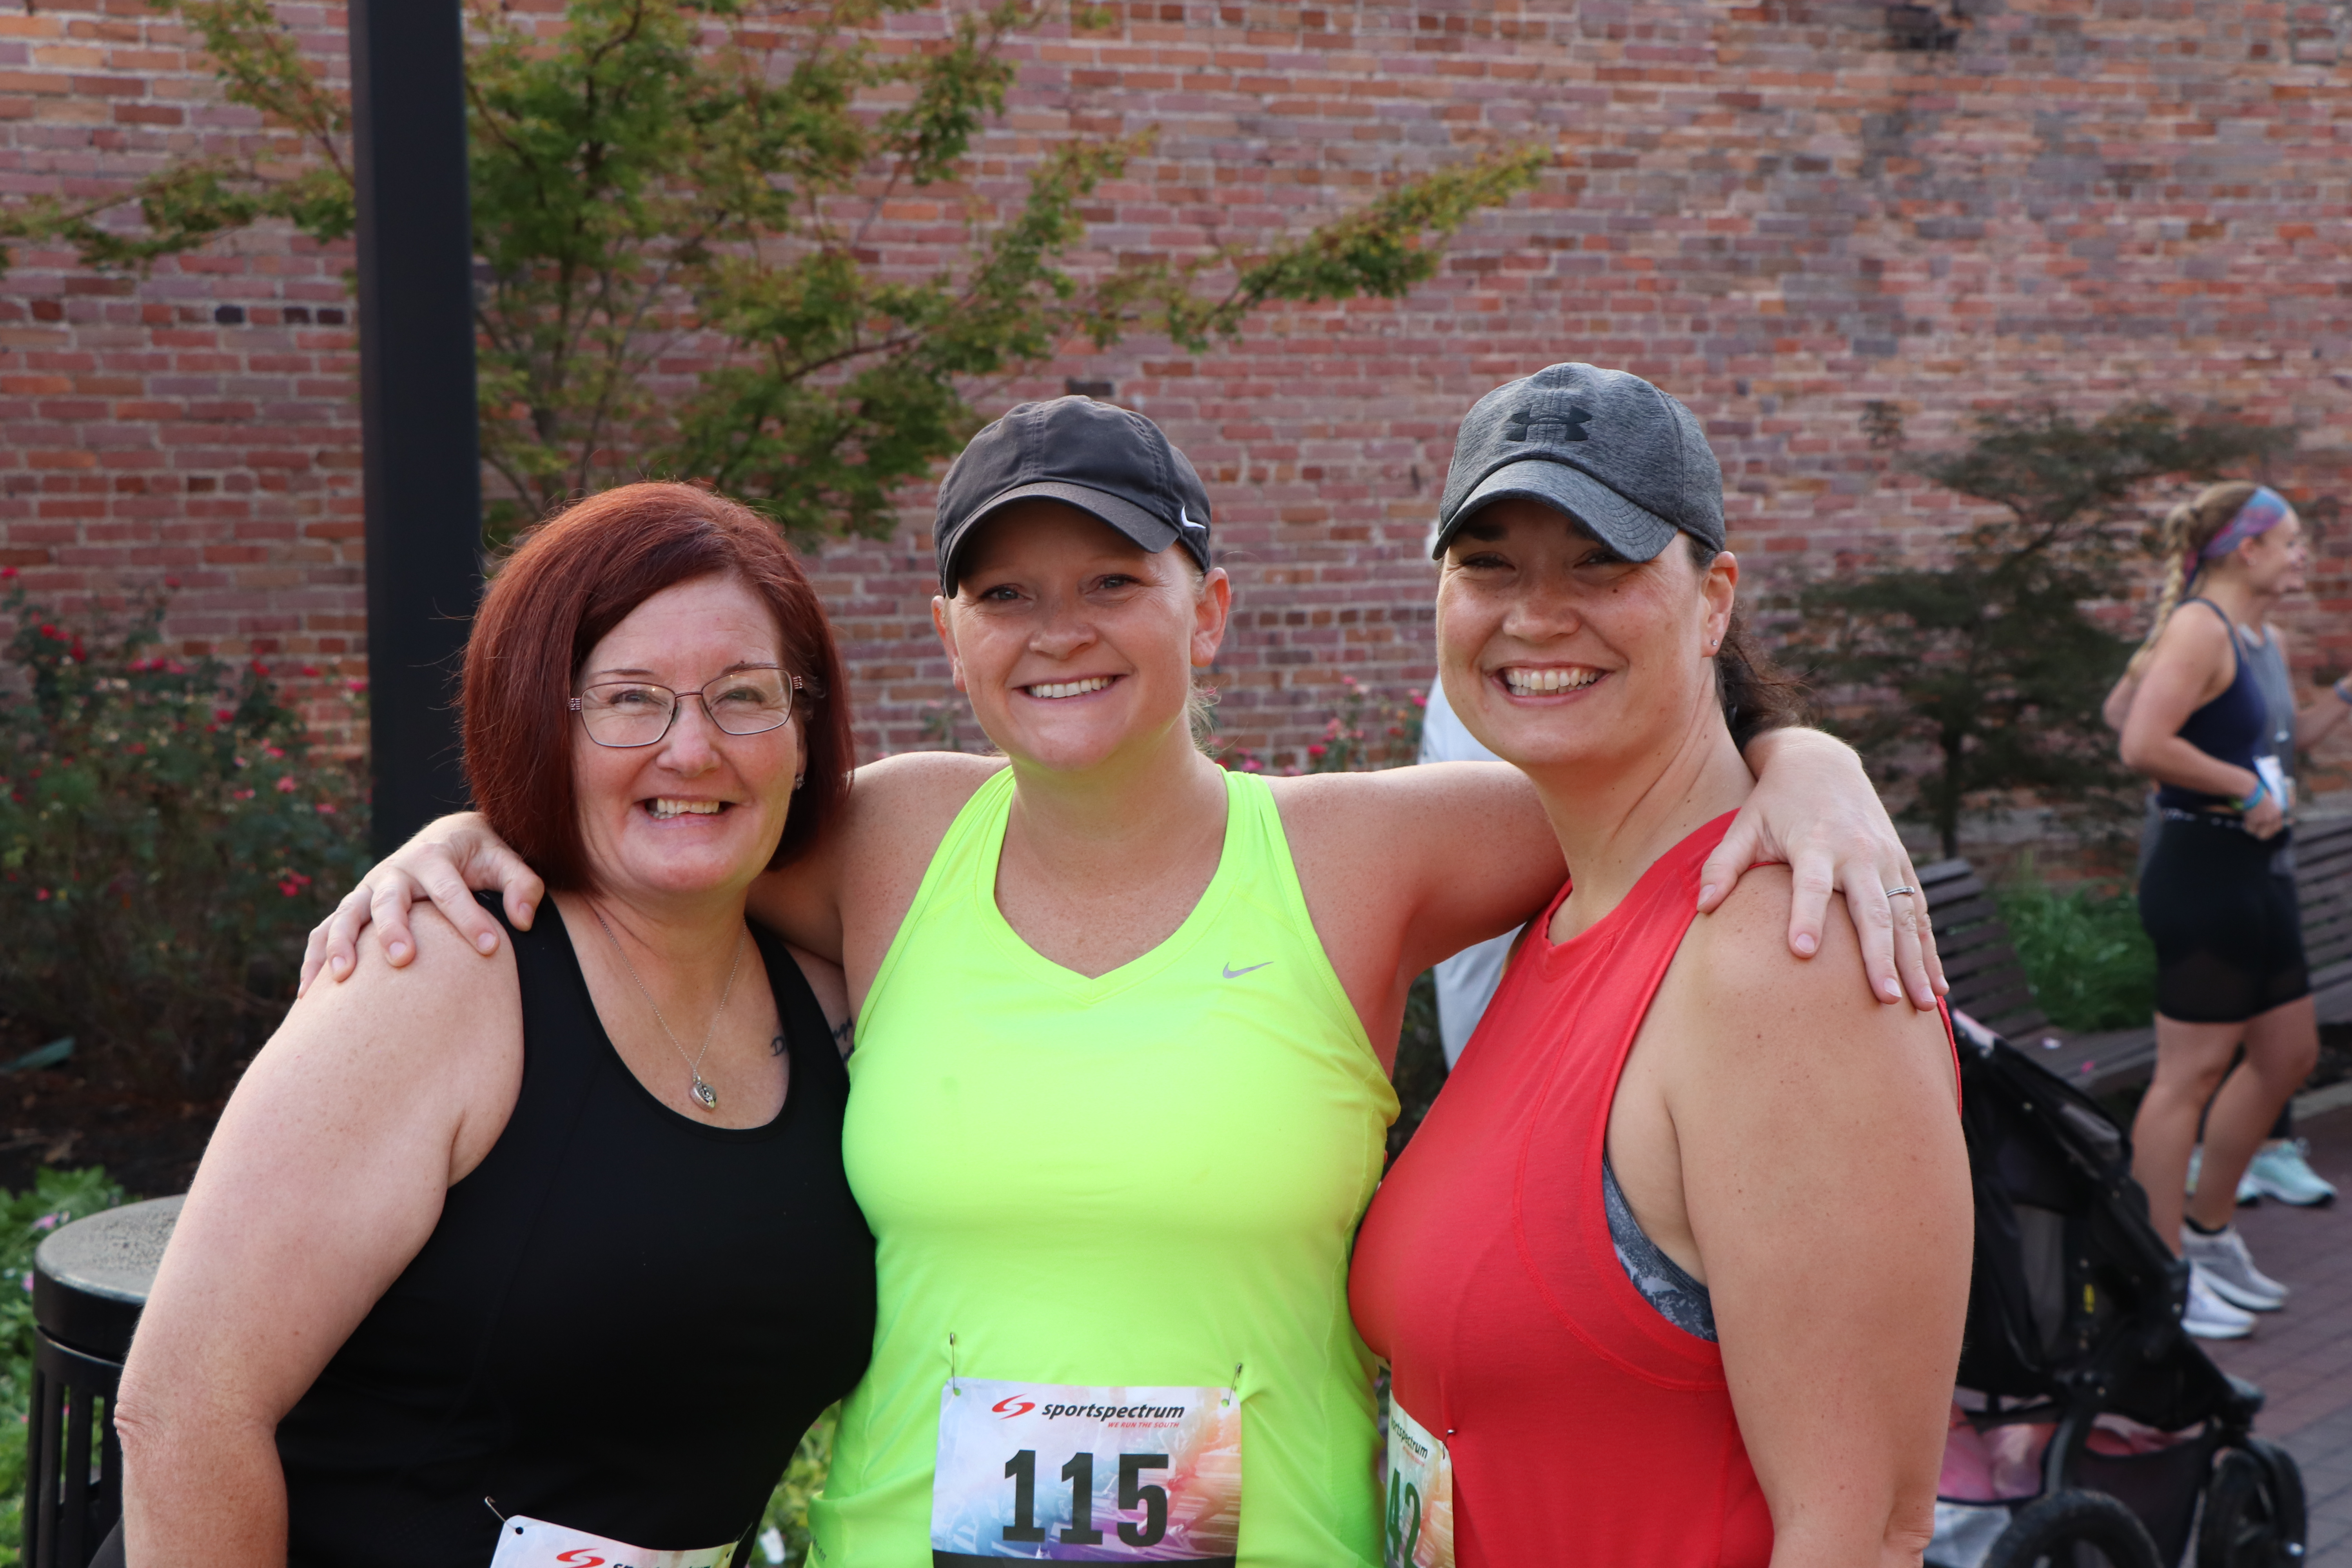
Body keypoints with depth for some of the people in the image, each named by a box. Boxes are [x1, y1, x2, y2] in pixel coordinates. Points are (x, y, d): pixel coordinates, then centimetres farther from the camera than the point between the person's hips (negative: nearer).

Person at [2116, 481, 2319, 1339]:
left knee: (2289, 1053, 17)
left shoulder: (2234, 632, 15)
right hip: (2204, 874, -11)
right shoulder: (2200, 628, -16)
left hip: (2252, 875, 11)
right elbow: (2143, 746, -28)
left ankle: (2207, 1231, 28)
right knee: (2192, 1071, -4)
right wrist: (2246, 785, -19)